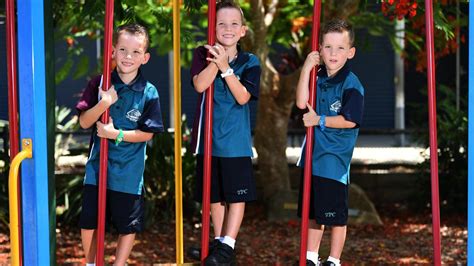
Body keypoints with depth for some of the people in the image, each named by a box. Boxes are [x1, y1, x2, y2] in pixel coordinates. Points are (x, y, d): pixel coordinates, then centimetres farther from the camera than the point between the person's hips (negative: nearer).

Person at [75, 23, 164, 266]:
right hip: (98, 166, 1)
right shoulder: (99, 84, -4)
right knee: (89, 222, 9)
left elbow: (147, 133, -6)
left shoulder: (148, 92, -7)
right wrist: (103, 104, -23)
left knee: (129, 225, 10)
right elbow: (84, 122, -6)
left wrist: (117, 134, -18)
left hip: (129, 172, -1)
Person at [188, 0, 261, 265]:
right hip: (209, 137, 2)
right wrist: (216, 61, -25)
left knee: (237, 194, -1)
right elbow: (200, 85, -15)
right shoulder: (204, 54, 0)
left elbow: (243, 97, -14)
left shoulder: (250, 62, -2)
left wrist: (226, 68, -20)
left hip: (236, 140, -2)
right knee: (214, 195, 13)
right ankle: (218, 241, 25)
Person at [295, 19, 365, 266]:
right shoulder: (317, 78, 7)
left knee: (336, 215, 3)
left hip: (336, 161, -6)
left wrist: (319, 120, -12)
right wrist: (306, 69, -11)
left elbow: (350, 120, -19)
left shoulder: (351, 84, -11)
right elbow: (301, 102, -8)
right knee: (312, 212, 17)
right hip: (313, 156, 6)